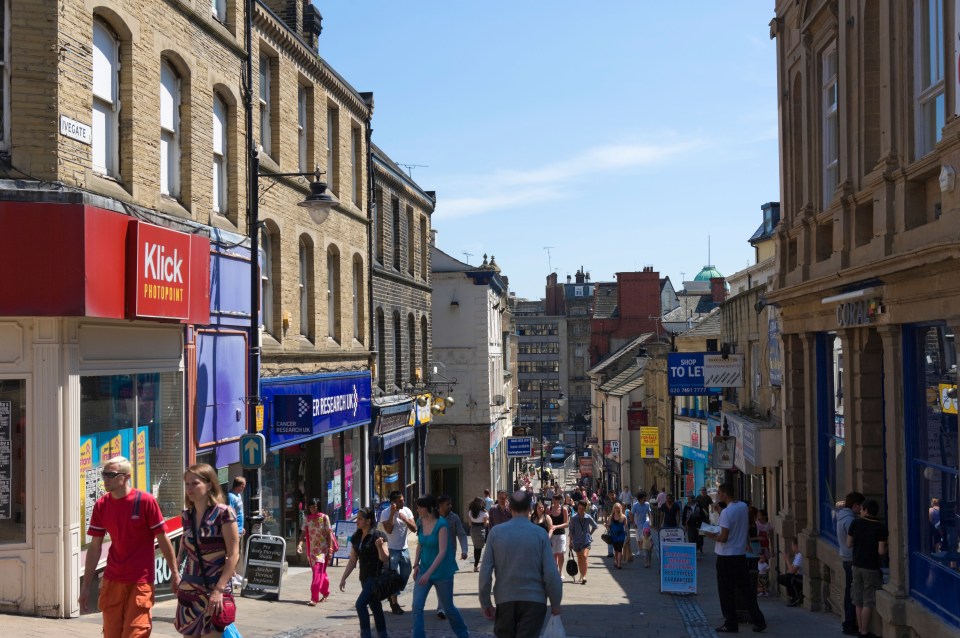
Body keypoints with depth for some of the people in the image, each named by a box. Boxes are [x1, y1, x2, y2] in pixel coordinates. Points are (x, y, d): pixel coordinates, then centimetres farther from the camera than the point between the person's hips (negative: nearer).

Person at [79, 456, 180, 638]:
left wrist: (175, 573, -2)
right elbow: (95, 547, 7)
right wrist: (86, 585, 7)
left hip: (141, 582, -4)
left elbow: (162, 539, -4)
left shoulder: (145, 501, -10)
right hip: (112, 581, 4)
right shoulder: (101, 505, 1)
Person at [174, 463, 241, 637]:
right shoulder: (186, 515, 8)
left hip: (214, 591, -6)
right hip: (188, 590, 6)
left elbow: (233, 554, -12)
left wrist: (219, 589, -17)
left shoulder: (223, 513, -9)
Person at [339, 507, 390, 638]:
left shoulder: (378, 536, -13)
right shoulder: (356, 538, 7)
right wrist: (343, 578, 10)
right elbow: (353, 560, 14)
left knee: (360, 604, -17)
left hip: (377, 576, -7)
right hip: (365, 578, 7)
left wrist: (380, 547, -35)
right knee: (375, 607, 12)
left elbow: (385, 558, -17)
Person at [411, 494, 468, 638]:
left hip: (442, 572, -5)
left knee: (448, 607, 11)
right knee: (417, 606, -8)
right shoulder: (420, 522, -1)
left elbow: (442, 552, -24)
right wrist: (416, 564, 0)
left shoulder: (441, 524, -20)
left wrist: (428, 573, -29)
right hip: (424, 569, 5)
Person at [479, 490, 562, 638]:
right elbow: (551, 574, -9)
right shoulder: (540, 534, -7)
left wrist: (485, 603, 5)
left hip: (505, 600, 2)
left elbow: (485, 571, -5)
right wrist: (555, 604, 3)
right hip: (534, 600, -2)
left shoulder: (496, 532, -3)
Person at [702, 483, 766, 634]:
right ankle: (759, 622, 13)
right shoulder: (743, 506, 3)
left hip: (726, 557, -7)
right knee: (746, 589, 12)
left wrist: (712, 536, -2)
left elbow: (723, 538, -20)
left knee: (727, 592, 5)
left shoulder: (726, 512, -20)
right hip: (741, 555, 7)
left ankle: (731, 624, 11)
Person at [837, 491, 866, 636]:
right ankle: (850, 625, -2)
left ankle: (848, 623, 22)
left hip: (847, 558, 10)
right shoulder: (849, 520, -19)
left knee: (849, 592, 15)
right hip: (852, 559, -10)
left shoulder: (842, 517, 12)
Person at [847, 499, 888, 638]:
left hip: (857, 565, 4)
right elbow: (881, 551, -16)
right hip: (871, 568, -4)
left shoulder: (856, 523, -4)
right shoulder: (881, 528, -13)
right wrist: (886, 548, 6)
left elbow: (849, 544, 3)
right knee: (868, 602, 1)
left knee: (859, 601, 14)